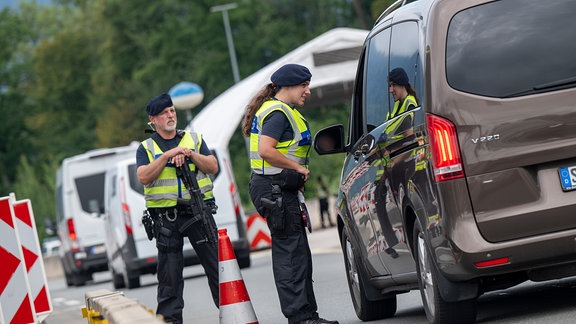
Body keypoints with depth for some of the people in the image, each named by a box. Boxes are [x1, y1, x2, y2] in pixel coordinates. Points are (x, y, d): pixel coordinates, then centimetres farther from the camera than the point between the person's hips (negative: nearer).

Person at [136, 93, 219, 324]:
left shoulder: (194, 139, 12)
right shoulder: (146, 148, 8)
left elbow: (213, 167, 3)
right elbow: (144, 177, -9)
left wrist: (189, 154, -12)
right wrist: (168, 155, -15)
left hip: (198, 210, 1)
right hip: (166, 216, -1)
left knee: (216, 263, 0)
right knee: (169, 271, 2)